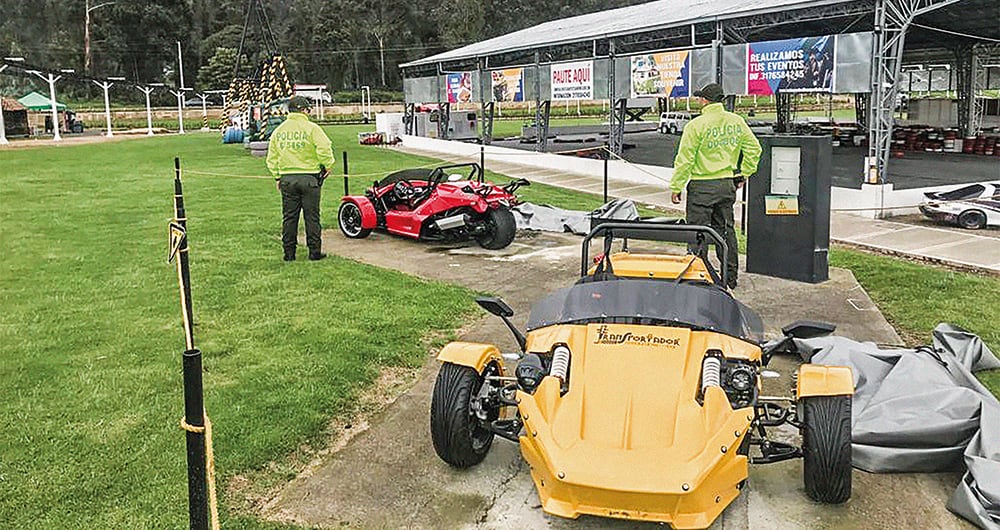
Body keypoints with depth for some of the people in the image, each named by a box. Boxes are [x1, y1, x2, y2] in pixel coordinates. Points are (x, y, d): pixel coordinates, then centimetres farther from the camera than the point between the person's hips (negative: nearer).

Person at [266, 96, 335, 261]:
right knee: (311, 217, 3)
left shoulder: (278, 131, 9)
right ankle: (315, 252, 7)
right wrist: (328, 166, -2)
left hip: (286, 178, 4)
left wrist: (277, 177, 18)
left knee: (289, 217, 9)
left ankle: (289, 253, 13)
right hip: (309, 177, -4)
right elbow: (324, 149, -17)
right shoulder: (311, 128, -7)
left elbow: (272, 158, 11)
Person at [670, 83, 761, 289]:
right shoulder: (737, 121, 5)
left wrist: (676, 187, -5)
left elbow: (685, 159, -12)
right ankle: (730, 277, 21)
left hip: (702, 186, -6)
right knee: (725, 230, 14)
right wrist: (743, 174, 19)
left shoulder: (696, 125, -12)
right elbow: (754, 149, 10)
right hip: (728, 185, 6)